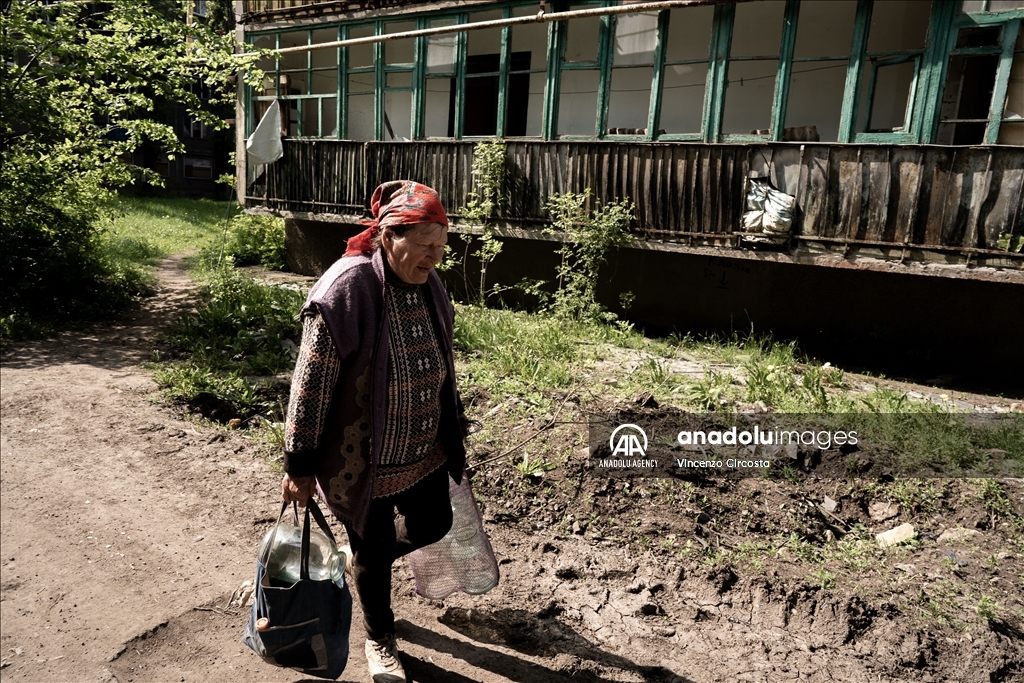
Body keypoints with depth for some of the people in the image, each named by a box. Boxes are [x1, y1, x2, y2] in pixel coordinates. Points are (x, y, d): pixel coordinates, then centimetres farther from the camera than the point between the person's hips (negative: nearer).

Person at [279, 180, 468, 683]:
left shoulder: (428, 286, -2)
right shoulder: (345, 291, -25)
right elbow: (311, 386, -20)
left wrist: (451, 429, 19)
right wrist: (300, 464, -14)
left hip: (424, 450, 7)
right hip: (362, 458, -6)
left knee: (433, 524, 19)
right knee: (373, 548, 12)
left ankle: (362, 560, 50)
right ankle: (379, 640, 41)